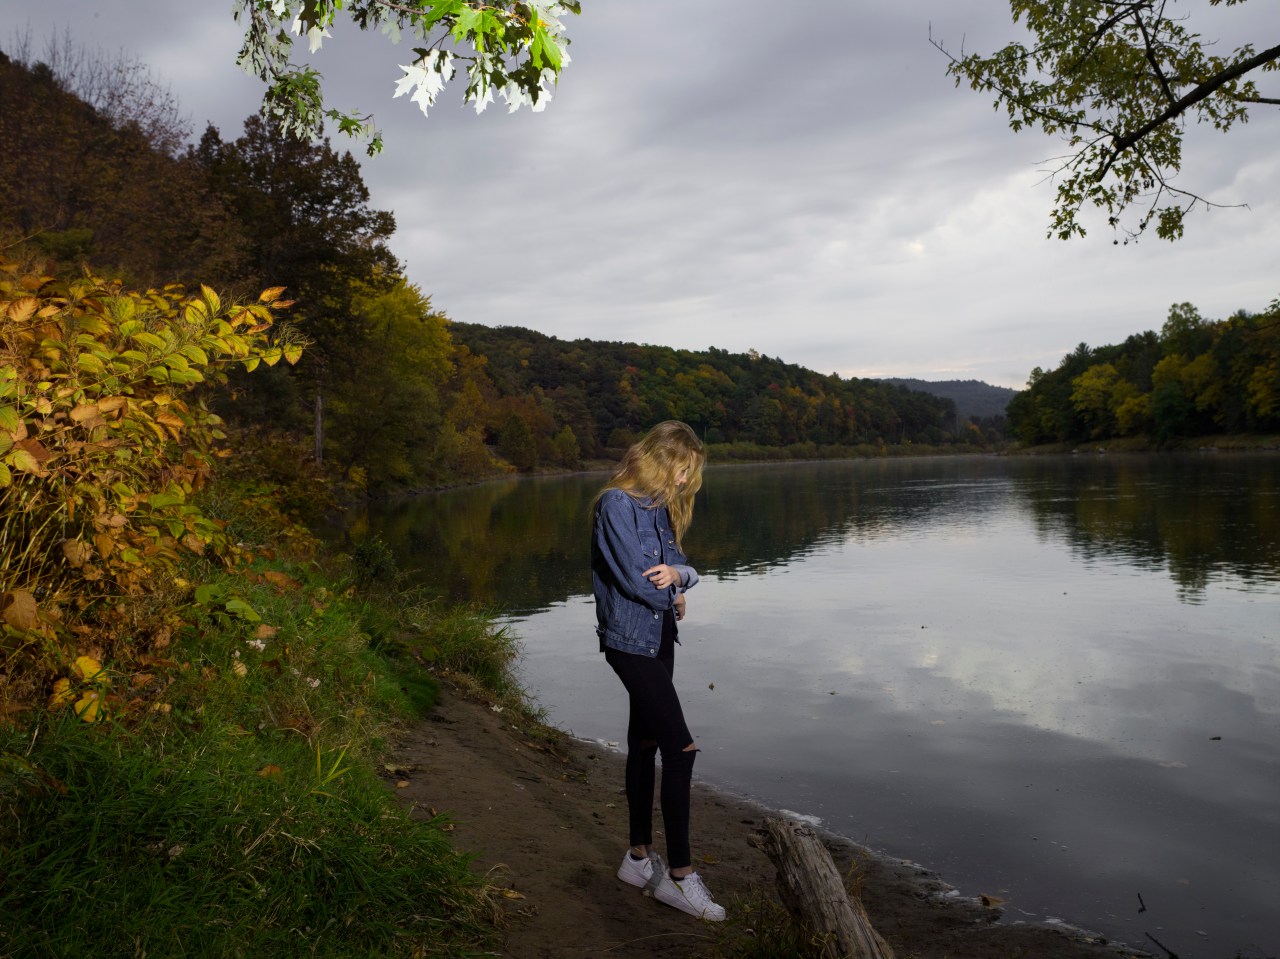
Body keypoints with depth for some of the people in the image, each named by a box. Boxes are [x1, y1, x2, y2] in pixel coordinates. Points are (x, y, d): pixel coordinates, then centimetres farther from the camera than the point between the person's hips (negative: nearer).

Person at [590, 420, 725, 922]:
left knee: (645, 744, 14)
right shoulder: (617, 504, -16)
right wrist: (673, 598, -2)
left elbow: (682, 564, 9)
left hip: (659, 637, 9)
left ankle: (640, 858, 25)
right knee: (680, 749, -9)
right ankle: (679, 873, 1)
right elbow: (633, 579, -20)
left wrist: (678, 573, -15)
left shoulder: (660, 506, 12)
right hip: (631, 640, -9)